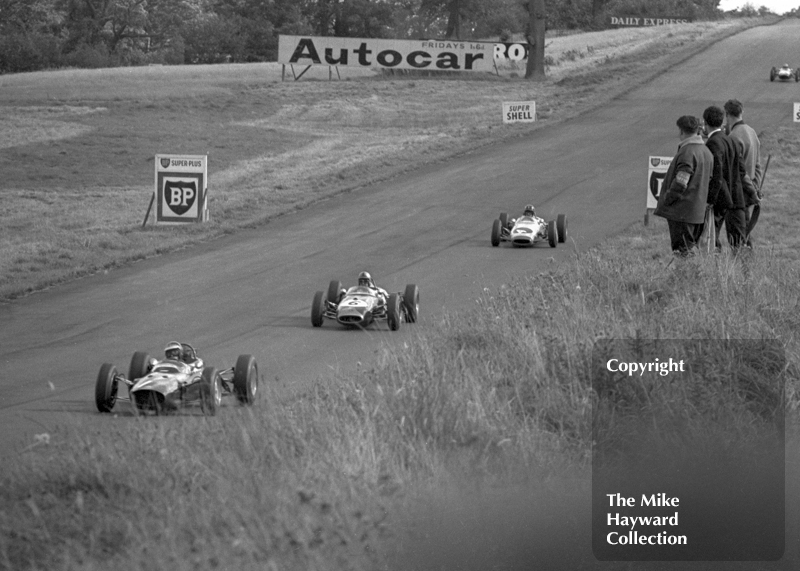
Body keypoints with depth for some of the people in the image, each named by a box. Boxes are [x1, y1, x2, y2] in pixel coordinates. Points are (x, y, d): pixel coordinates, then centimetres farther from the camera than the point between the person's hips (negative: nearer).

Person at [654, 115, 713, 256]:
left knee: (682, 249, -5)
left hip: (682, 210, -9)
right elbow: (709, 179, 18)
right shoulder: (706, 151, 12)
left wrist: (667, 199, -9)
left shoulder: (687, 152, -18)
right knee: (692, 244, 14)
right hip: (698, 211, 9)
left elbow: (680, 182, -21)